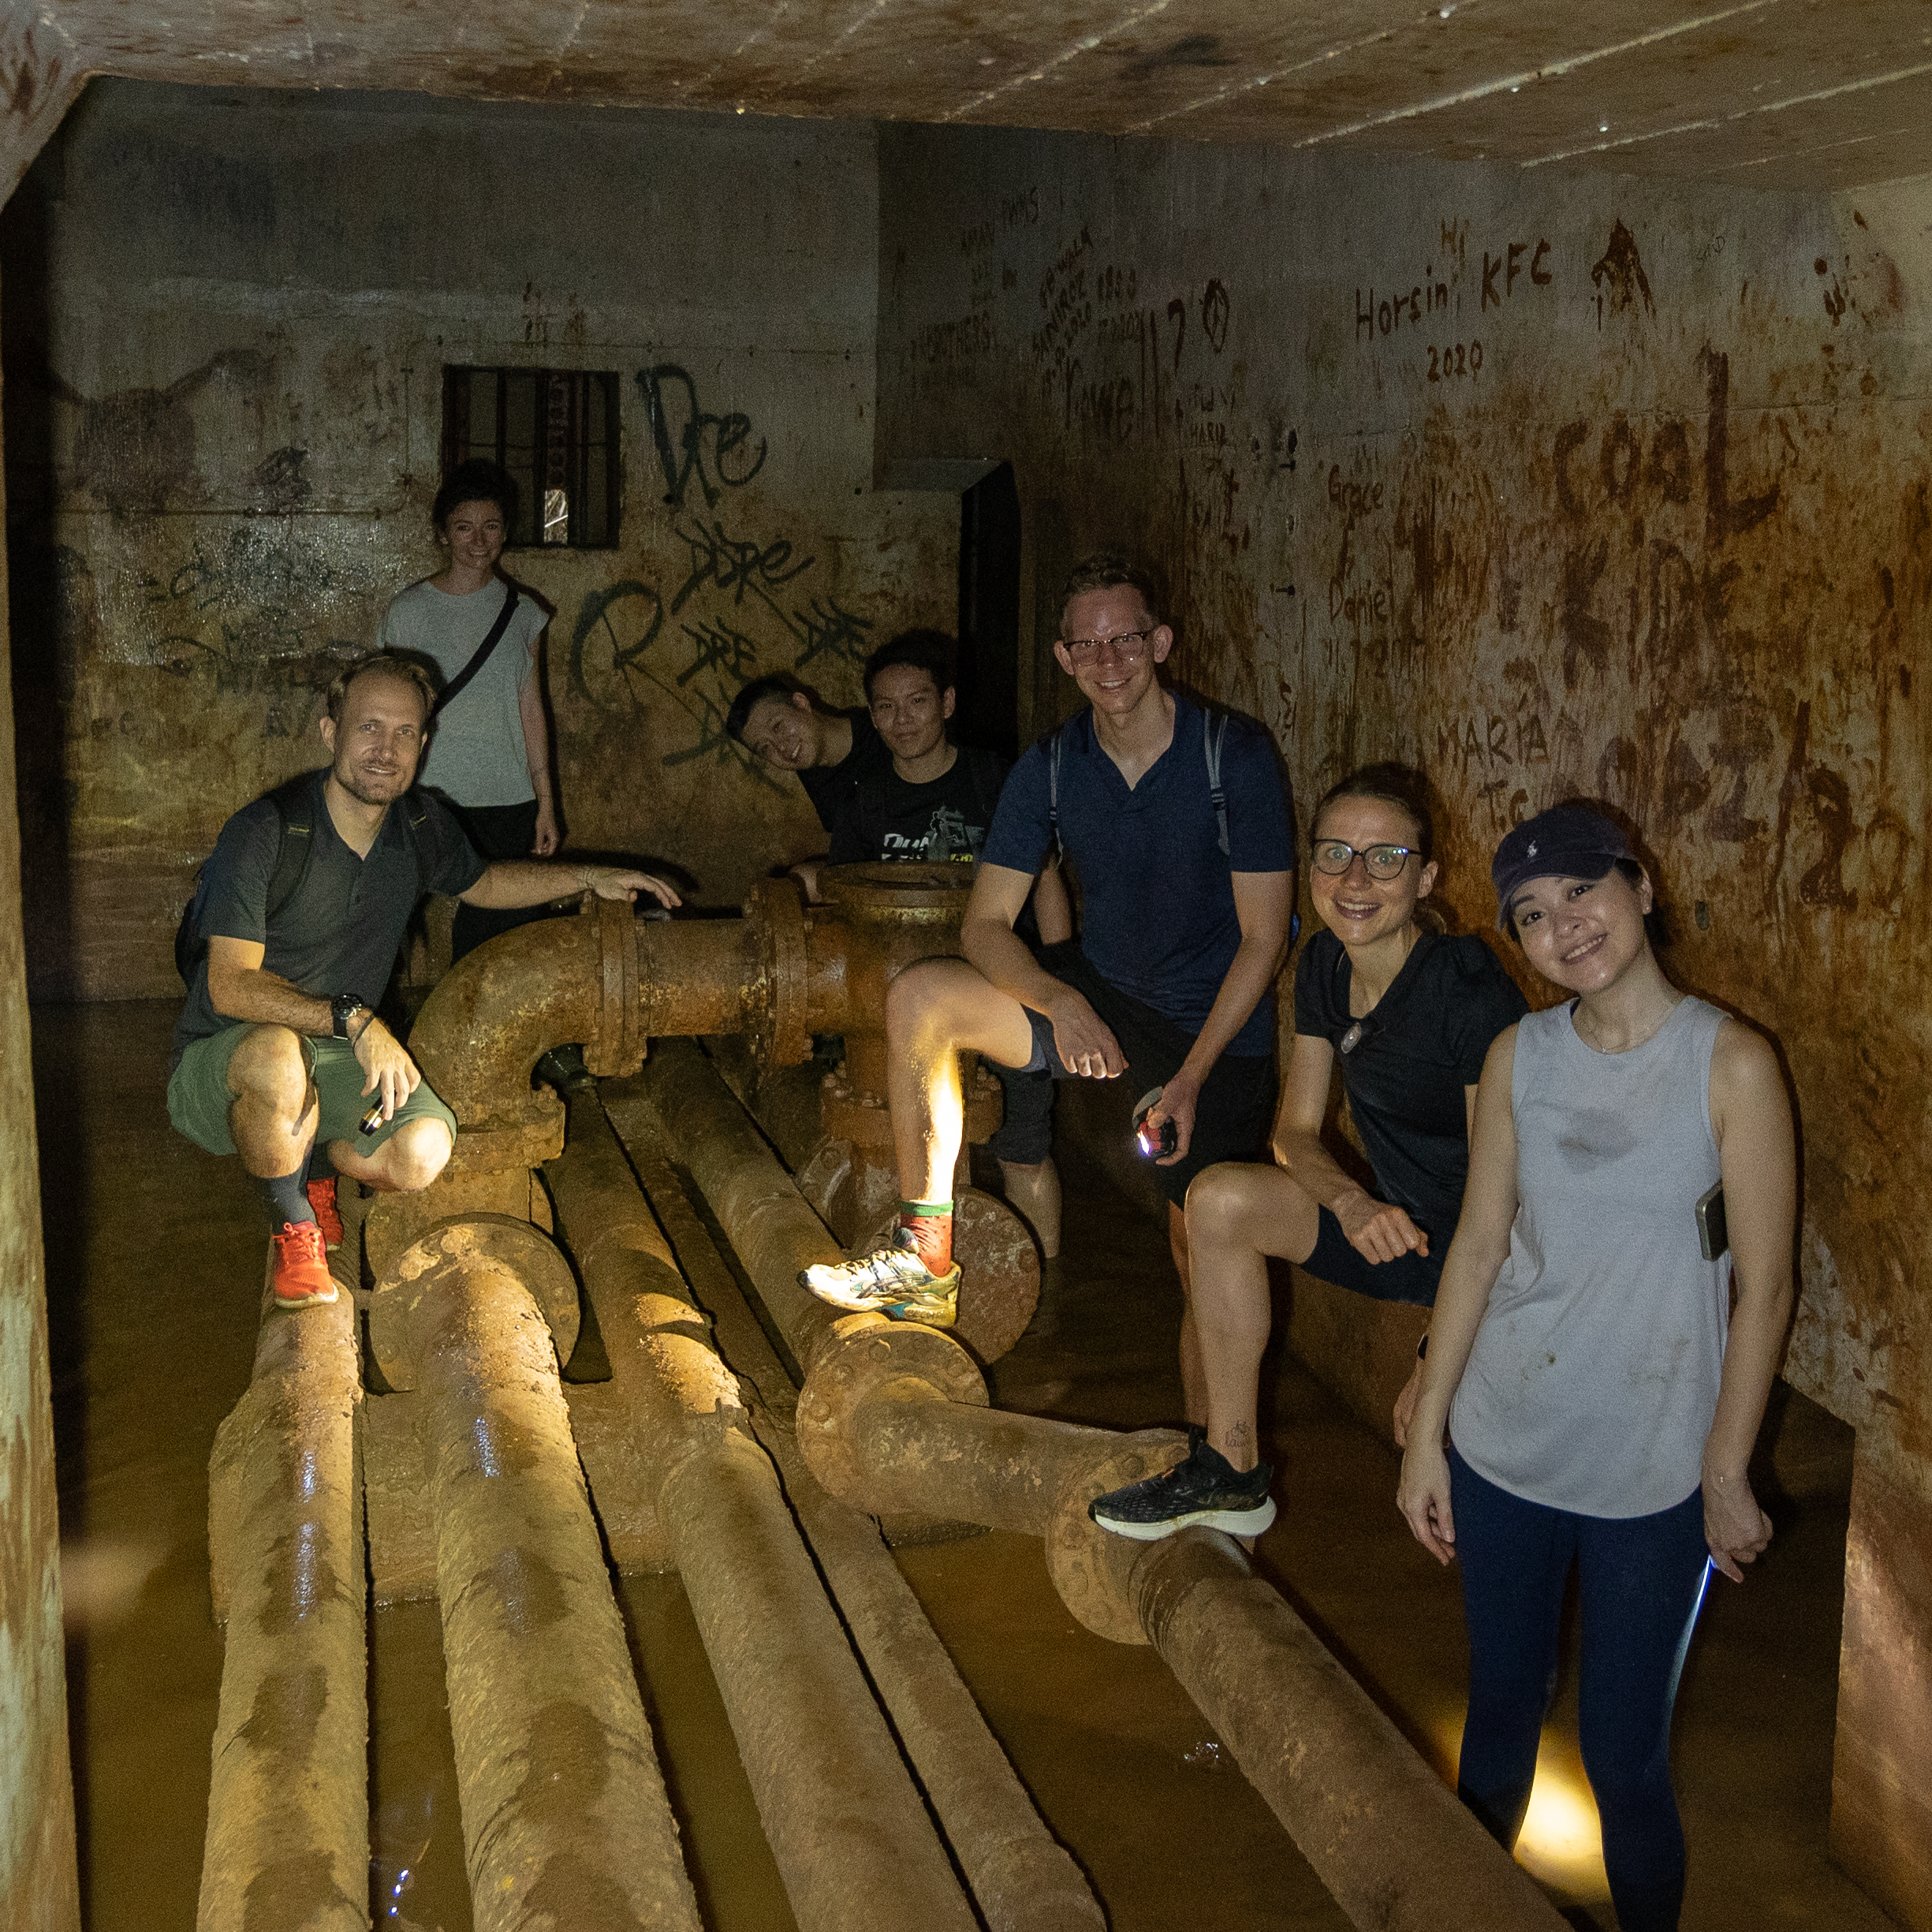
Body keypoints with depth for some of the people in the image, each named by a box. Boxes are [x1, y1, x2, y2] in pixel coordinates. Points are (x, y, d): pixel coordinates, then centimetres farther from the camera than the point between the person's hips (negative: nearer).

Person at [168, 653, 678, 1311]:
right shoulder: (265, 833, -21)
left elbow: (481, 883, 23)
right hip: (218, 1064, -5)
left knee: (422, 1154, -23)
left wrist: (589, 878, 14)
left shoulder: (423, 826, -1)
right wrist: (354, 1019, -34)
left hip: (335, 1058, 5)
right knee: (277, 1055, -41)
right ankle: (293, 1224, -11)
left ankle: (313, 1158, 12)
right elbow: (231, 986, -25)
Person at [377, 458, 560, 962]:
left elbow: (531, 710, 11)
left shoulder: (523, 612, 9)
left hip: (511, 804, 2)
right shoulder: (409, 610, 1)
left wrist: (546, 802, 8)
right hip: (437, 798, -2)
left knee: (514, 932, -2)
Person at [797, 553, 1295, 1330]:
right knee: (918, 996, -17)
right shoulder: (1050, 767, -3)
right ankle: (925, 1264, -11)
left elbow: (1263, 937, -12)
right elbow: (984, 925, -5)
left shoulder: (1236, 756, -13)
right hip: (1097, 998, 4)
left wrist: (1192, 1078, -20)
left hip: (1215, 1031, -3)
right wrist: (1061, 1002, -26)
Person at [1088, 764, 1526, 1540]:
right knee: (1220, 1198, -5)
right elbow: (1295, 1131, 3)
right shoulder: (1324, 966, -3)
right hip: (1395, 1221, 7)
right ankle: (1231, 1474, 2)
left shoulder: (1472, 994, -24)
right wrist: (1350, 1201, -20)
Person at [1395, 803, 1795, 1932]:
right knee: (1501, 1708, 20)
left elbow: (1764, 1287, -9)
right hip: (1502, 1448, 4)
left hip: (1651, 1477, -3)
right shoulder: (1519, 1057, -1)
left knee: (1625, 1756, 6)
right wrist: (1427, 1433, 3)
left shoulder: (1730, 1065, -13)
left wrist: (1727, 1476, -8)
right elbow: (1480, 1245, 3)